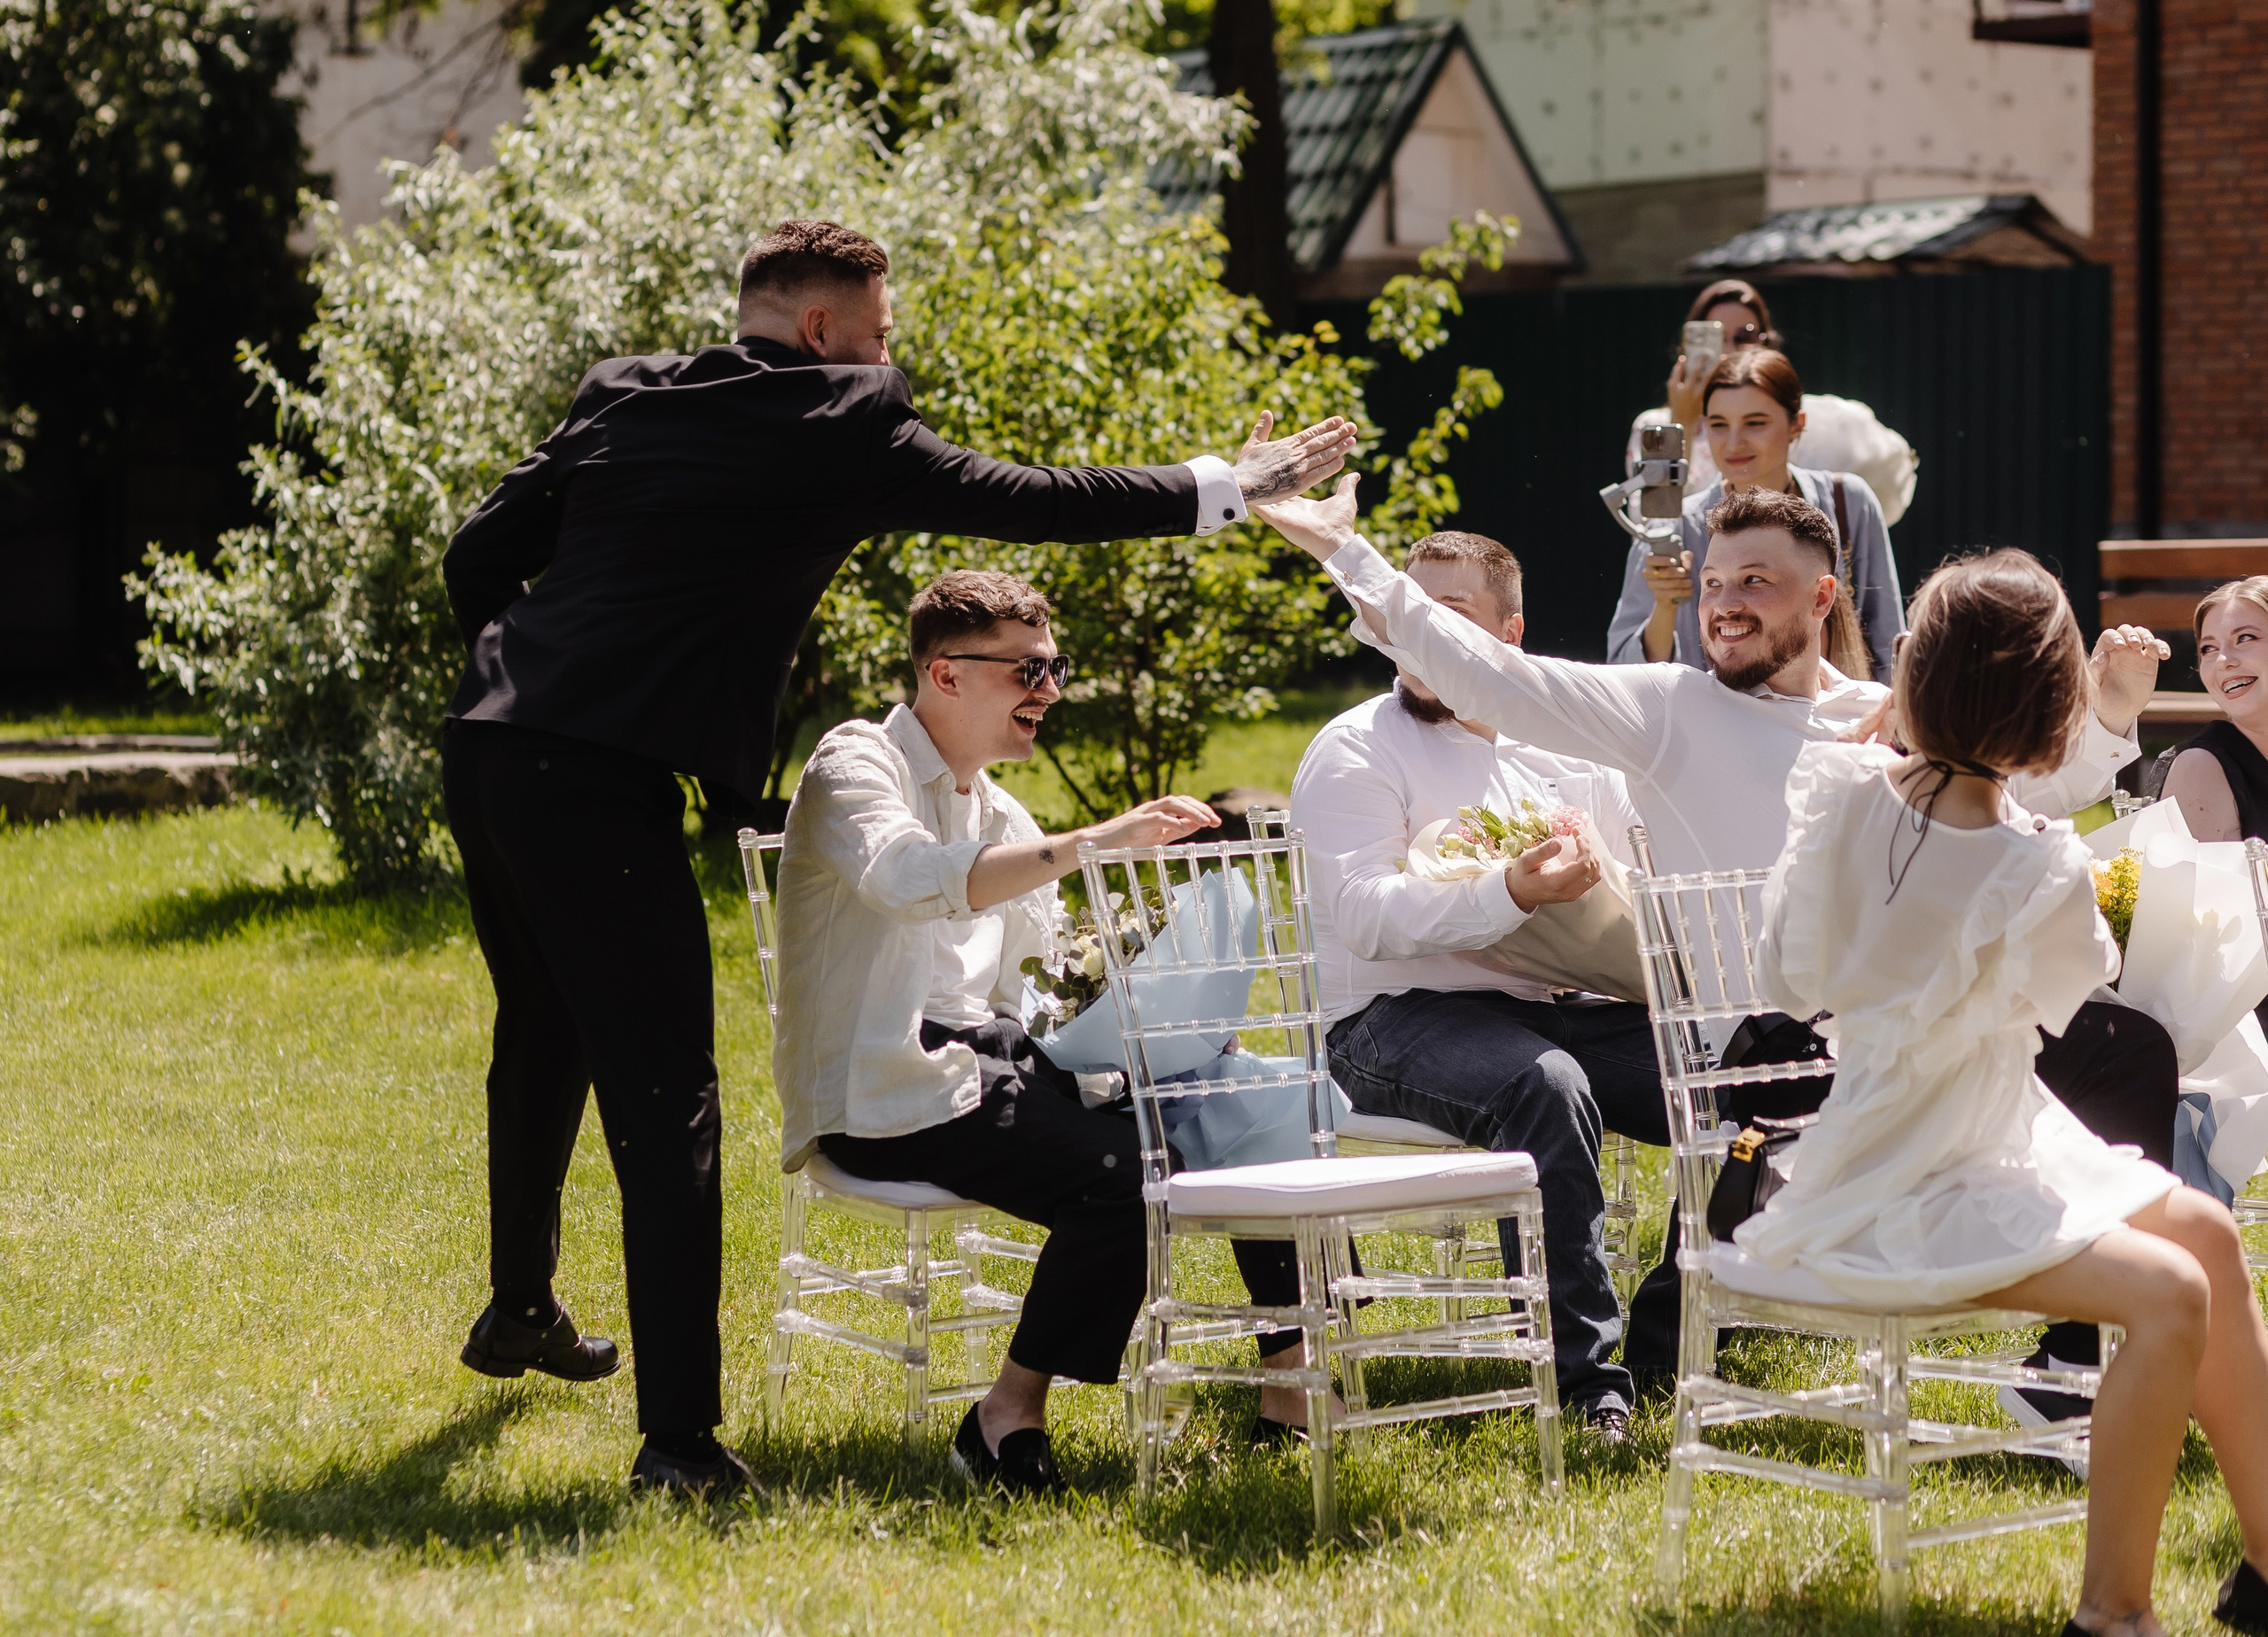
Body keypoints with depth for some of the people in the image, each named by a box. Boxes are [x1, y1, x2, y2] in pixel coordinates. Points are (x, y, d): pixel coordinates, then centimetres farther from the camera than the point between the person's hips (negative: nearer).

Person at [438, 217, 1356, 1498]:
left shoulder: (624, 397, 14)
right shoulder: (840, 429, -4)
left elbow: (479, 556, 14)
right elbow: (1024, 499, 3)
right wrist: (1227, 487, 12)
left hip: (489, 748, 8)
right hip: (600, 782, -8)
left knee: (545, 1039, 29)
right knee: (664, 1095, -6)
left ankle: (521, 1309, 48)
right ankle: (681, 1436, -10)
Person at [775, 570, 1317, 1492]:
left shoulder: (998, 817, 22)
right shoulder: (854, 766, -6)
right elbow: (911, 880, -28)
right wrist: (1092, 843, -35)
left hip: (990, 1061, 8)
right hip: (886, 1095, -8)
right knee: (1118, 1171, -30)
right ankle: (1009, 1420, -20)